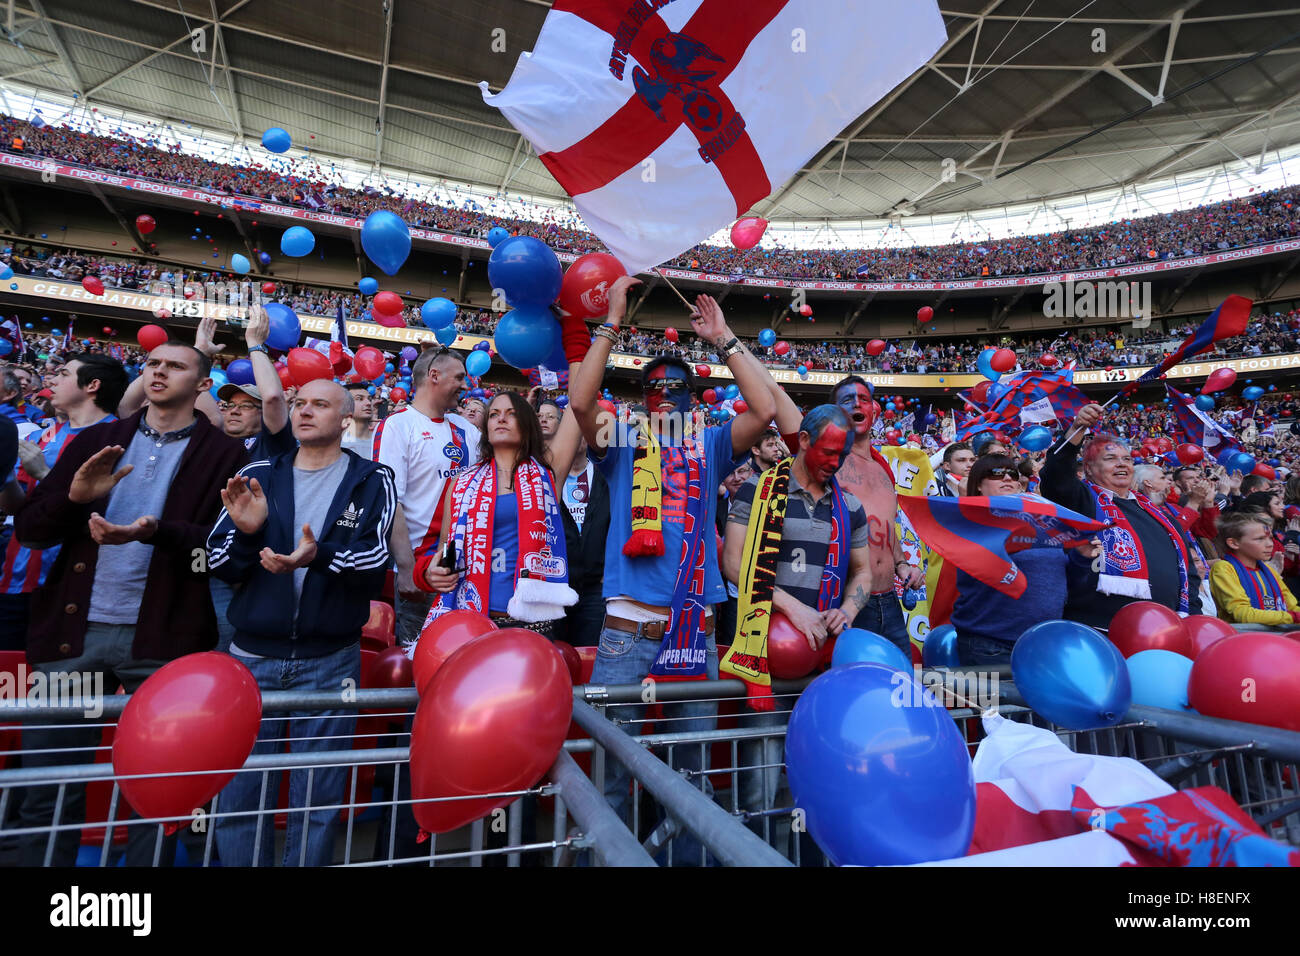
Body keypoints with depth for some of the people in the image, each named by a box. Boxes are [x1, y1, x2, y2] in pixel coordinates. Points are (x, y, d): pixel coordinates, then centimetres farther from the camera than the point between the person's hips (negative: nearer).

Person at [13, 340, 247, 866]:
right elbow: (28, 527, 8)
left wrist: (156, 532, -25)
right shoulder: (95, 440, 12)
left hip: (161, 639, -3)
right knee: (45, 788, 12)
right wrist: (74, 497, -12)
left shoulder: (223, 453, 0)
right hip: (74, 631, 4)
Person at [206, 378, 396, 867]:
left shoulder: (372, 481, -1)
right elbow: (219, 565, 4)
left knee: (318, 798, 10)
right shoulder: (257, 475, 8)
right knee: (239, 794, 13)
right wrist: (245, 532, -16)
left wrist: (320, 555, -30)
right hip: (252, 656, 3)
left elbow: (375, 561, -12)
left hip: (330, 660, -2)